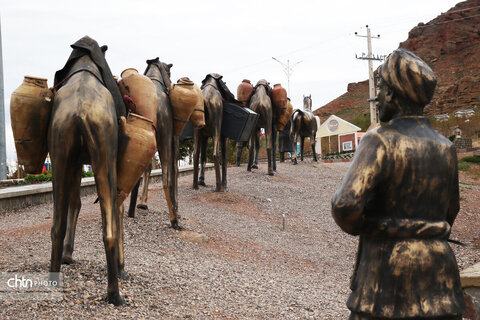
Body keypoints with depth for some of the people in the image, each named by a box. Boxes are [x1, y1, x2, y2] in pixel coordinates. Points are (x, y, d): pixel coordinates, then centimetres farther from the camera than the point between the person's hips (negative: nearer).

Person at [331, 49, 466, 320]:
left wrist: (354, 226, -3)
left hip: (388, 263, -5)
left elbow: (346, 204, -24)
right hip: (439, 265, 5)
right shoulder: (446, 147, 5)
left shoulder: (381, 141, -14)